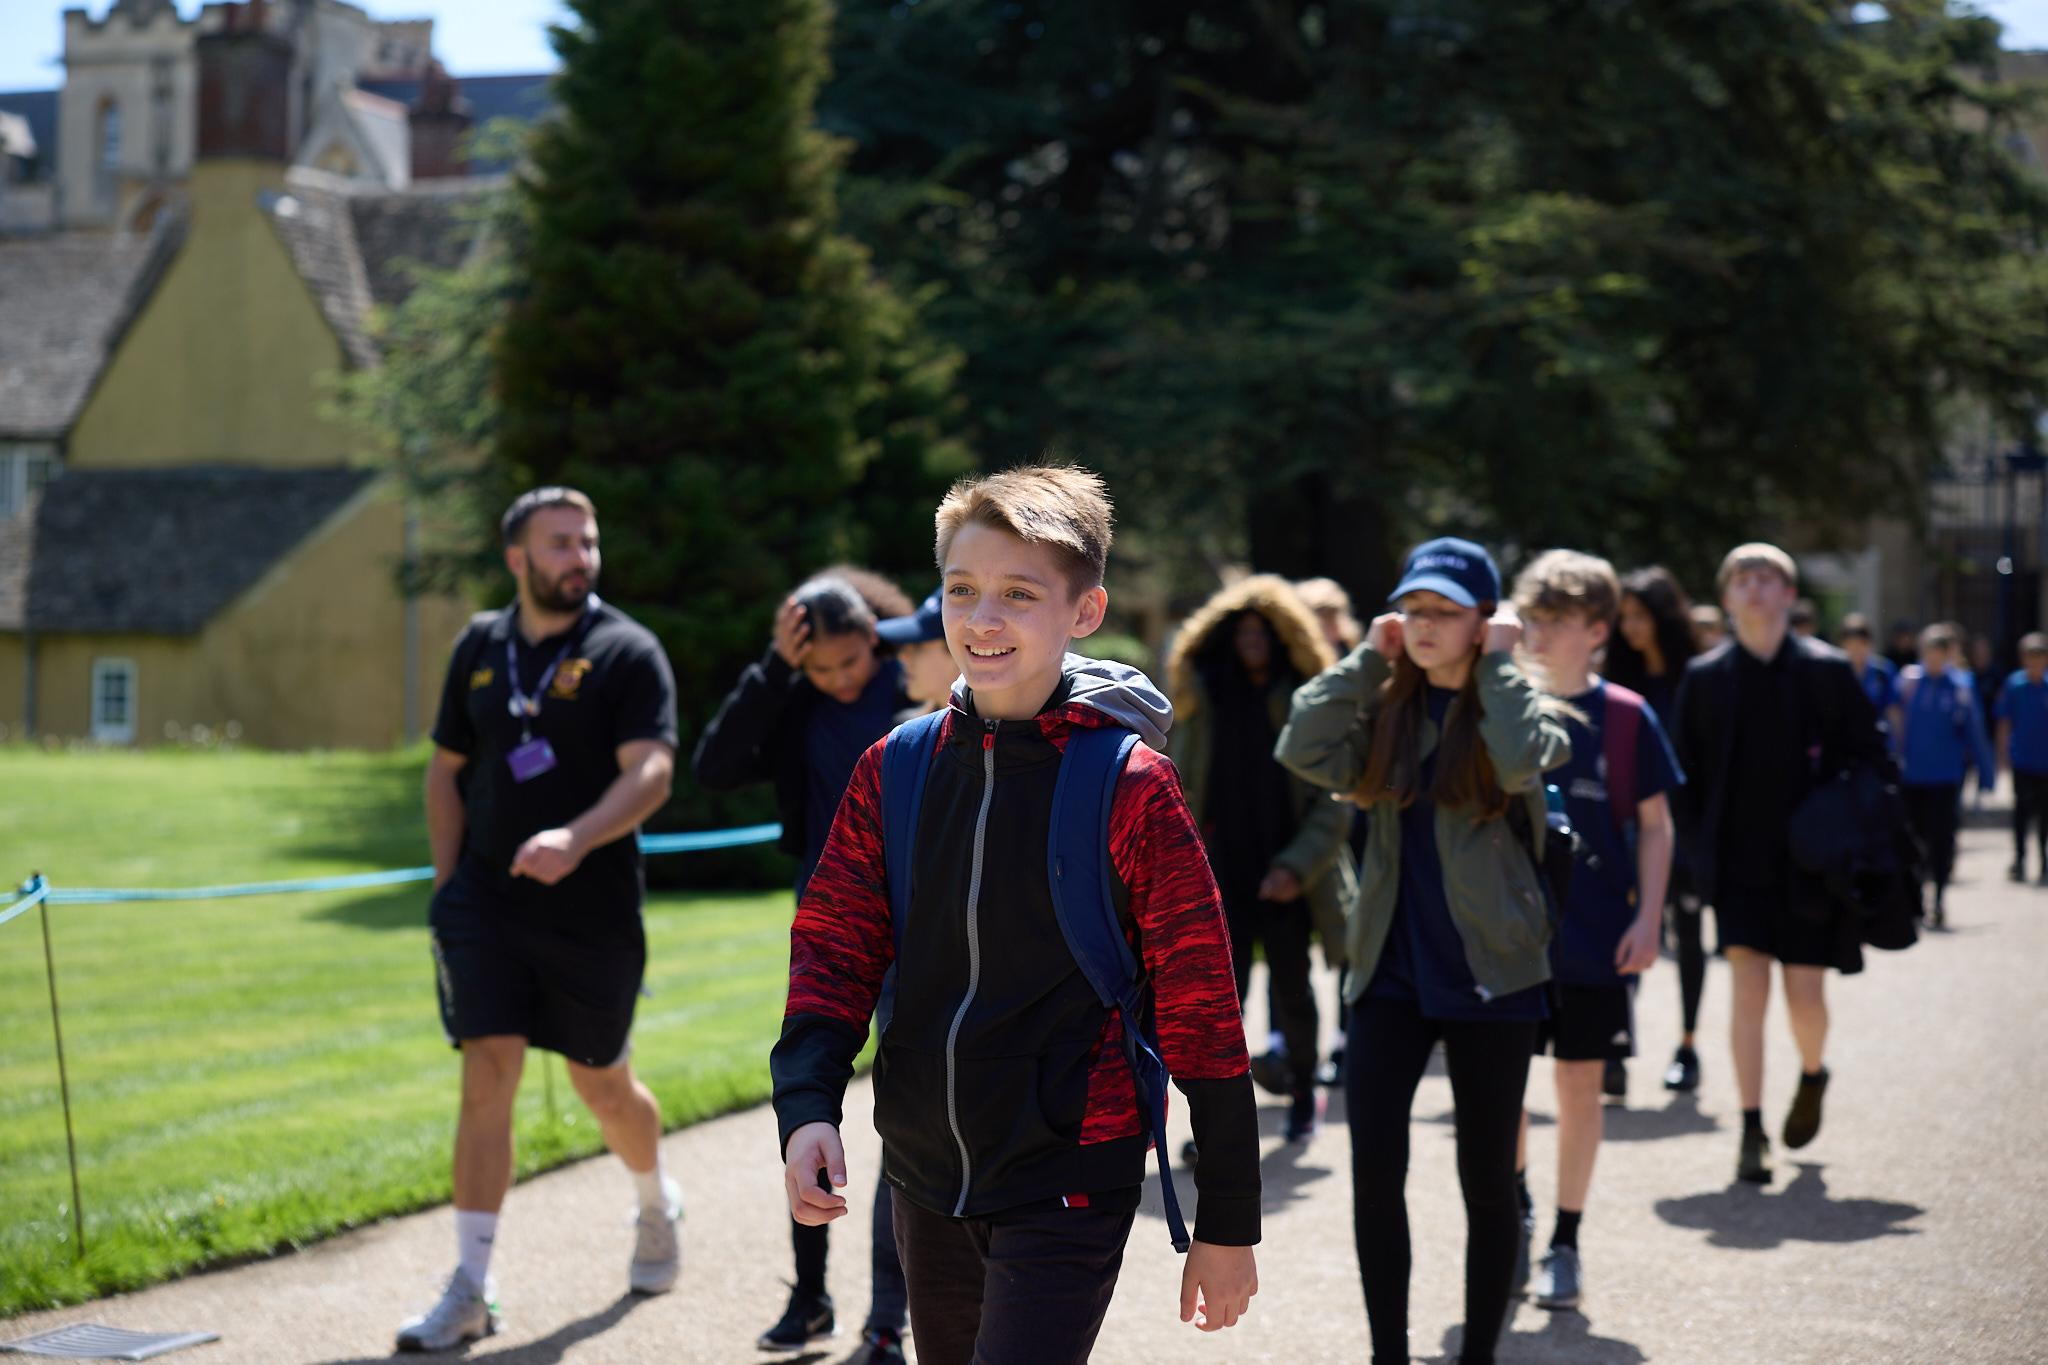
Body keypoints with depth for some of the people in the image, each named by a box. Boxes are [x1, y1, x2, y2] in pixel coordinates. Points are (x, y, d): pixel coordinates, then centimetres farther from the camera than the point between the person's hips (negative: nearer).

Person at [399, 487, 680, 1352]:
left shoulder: (627, 652, -4)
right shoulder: (480, 647, 8)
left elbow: (651, 771, -16)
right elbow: (447, 768, 17)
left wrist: (576, 838, -32)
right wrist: (448, 885, 9)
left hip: (594, 913, -2)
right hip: (487, 902, 2)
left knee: (603, 1088, 11)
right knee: (487, 1078, -8)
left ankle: (657, 1205, 43)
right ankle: (470, 1291, -5)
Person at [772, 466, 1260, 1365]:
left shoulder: (1129, 786, -11)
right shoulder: (894, 770, 3)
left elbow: (1201, 1010, -8)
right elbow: (834, 949, 5)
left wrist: (1227, 1224, -6)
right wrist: (807, 1105, -13)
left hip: (1069, 1185, -5)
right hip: (926, 1178, 5)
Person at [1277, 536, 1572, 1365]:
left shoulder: (1521, 705, 0)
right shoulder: (1383, 707, 7)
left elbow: (1521, 764, -24)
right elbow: (1303, 752, -11)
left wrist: (1496, 663, -13)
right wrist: (1368, 658, -5)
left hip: (1491, 974, -2)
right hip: (1390, 971, 2)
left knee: (1487, 1177, 6)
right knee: (1375, 1165, -6)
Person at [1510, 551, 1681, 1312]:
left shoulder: (1626, 717, -1)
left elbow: (1654, 827, 4)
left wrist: (1647, 917, -5)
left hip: (1595, 939, -1)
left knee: (1579, 1085, 6)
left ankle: (1565, 1245, 18)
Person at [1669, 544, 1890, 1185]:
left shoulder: (1826, 670, -2)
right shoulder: (1704, 676, 2)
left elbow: (1871, 759, 2)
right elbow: (1685, 775, 7)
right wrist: (1699, 852, -1)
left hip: (1808, 863, 0)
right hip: (1739, 863, 0)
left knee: (1805, 997, 2)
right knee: (1747, 991, -7)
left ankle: (1813, 1075, 35)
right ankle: (1752, 1132, 0)